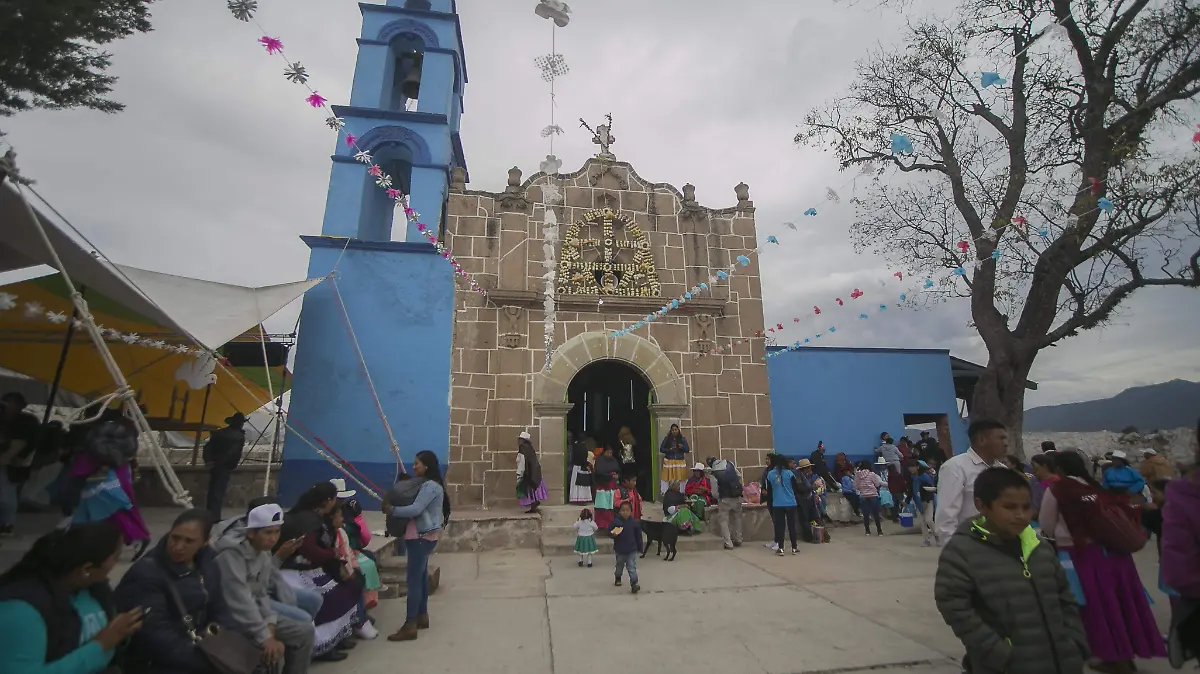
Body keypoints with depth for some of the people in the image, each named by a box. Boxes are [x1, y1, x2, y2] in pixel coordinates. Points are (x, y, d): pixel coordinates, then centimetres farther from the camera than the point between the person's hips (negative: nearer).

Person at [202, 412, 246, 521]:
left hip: (214, 465, 6)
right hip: (225, 467, -6)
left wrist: (208, 460, 0)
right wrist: (233, 466, -7)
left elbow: (207, 446, 3)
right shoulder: (240, 435, -9)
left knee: (212, 490, 16)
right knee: (219, 492, -2)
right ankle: (214, 517, -3)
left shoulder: (218, 432, 9)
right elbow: (236, 453, -18)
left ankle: (209, 515, 25)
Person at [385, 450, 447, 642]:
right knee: (421, 576, 17)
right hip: (423, 535, 10)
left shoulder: (431, 486, -19)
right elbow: (416, 506, 12)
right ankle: (422, 616, 28)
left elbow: (415, 509, -26)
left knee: (413, 578, -6)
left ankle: (410, 625, 0)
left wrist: (392, 511, -16)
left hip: (422, 536, -10)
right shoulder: (426, 484, 13)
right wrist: (395, 508, -2)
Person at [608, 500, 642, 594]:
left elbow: (638, 536, -1)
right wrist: (613, 534, -28)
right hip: (619, 549, 1)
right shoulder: (615, 521, -13)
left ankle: (634, 583, -4)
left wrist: (640, 548, 3)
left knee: (632, 567, -6)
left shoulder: (635, 522, -10)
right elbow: (610, 531, -5)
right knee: (619, 566, 22)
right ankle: (618, 578, 46)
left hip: (632, 549, -1)